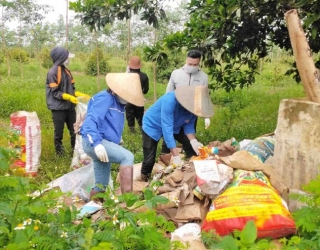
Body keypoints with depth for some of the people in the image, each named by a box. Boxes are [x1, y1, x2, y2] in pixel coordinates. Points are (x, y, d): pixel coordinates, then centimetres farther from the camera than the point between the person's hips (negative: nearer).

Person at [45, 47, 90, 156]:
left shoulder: (66, 71, 9)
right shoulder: (52, 72, -13)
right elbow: (55, 93, -16)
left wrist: (81, 95, 0)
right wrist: (69, 97, -25)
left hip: (69, 106, 7)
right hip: (58, 108, -7)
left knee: (74, 130, 11)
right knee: (59, 132, 6)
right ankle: (59, 151, 21)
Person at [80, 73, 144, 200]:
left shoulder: (118, 103, 15)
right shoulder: (105, 98, -13)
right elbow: (91, 120, -25)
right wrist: (96, 143, -36)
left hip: (103, 143, 10)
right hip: (93, 143, -10)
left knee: (101, 186, 13)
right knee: (128, 157, -26)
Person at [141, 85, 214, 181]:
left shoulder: (193, 105, -21)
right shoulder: (170, 100, -41)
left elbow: (188, 125, -12)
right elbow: (167, 129, -42)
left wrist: (193, 141, -32)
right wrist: (176, 156, -43)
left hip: (174, 126, 6)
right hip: (152, 125, -6)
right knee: (149, 160, -9)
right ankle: (144, 180, 18)